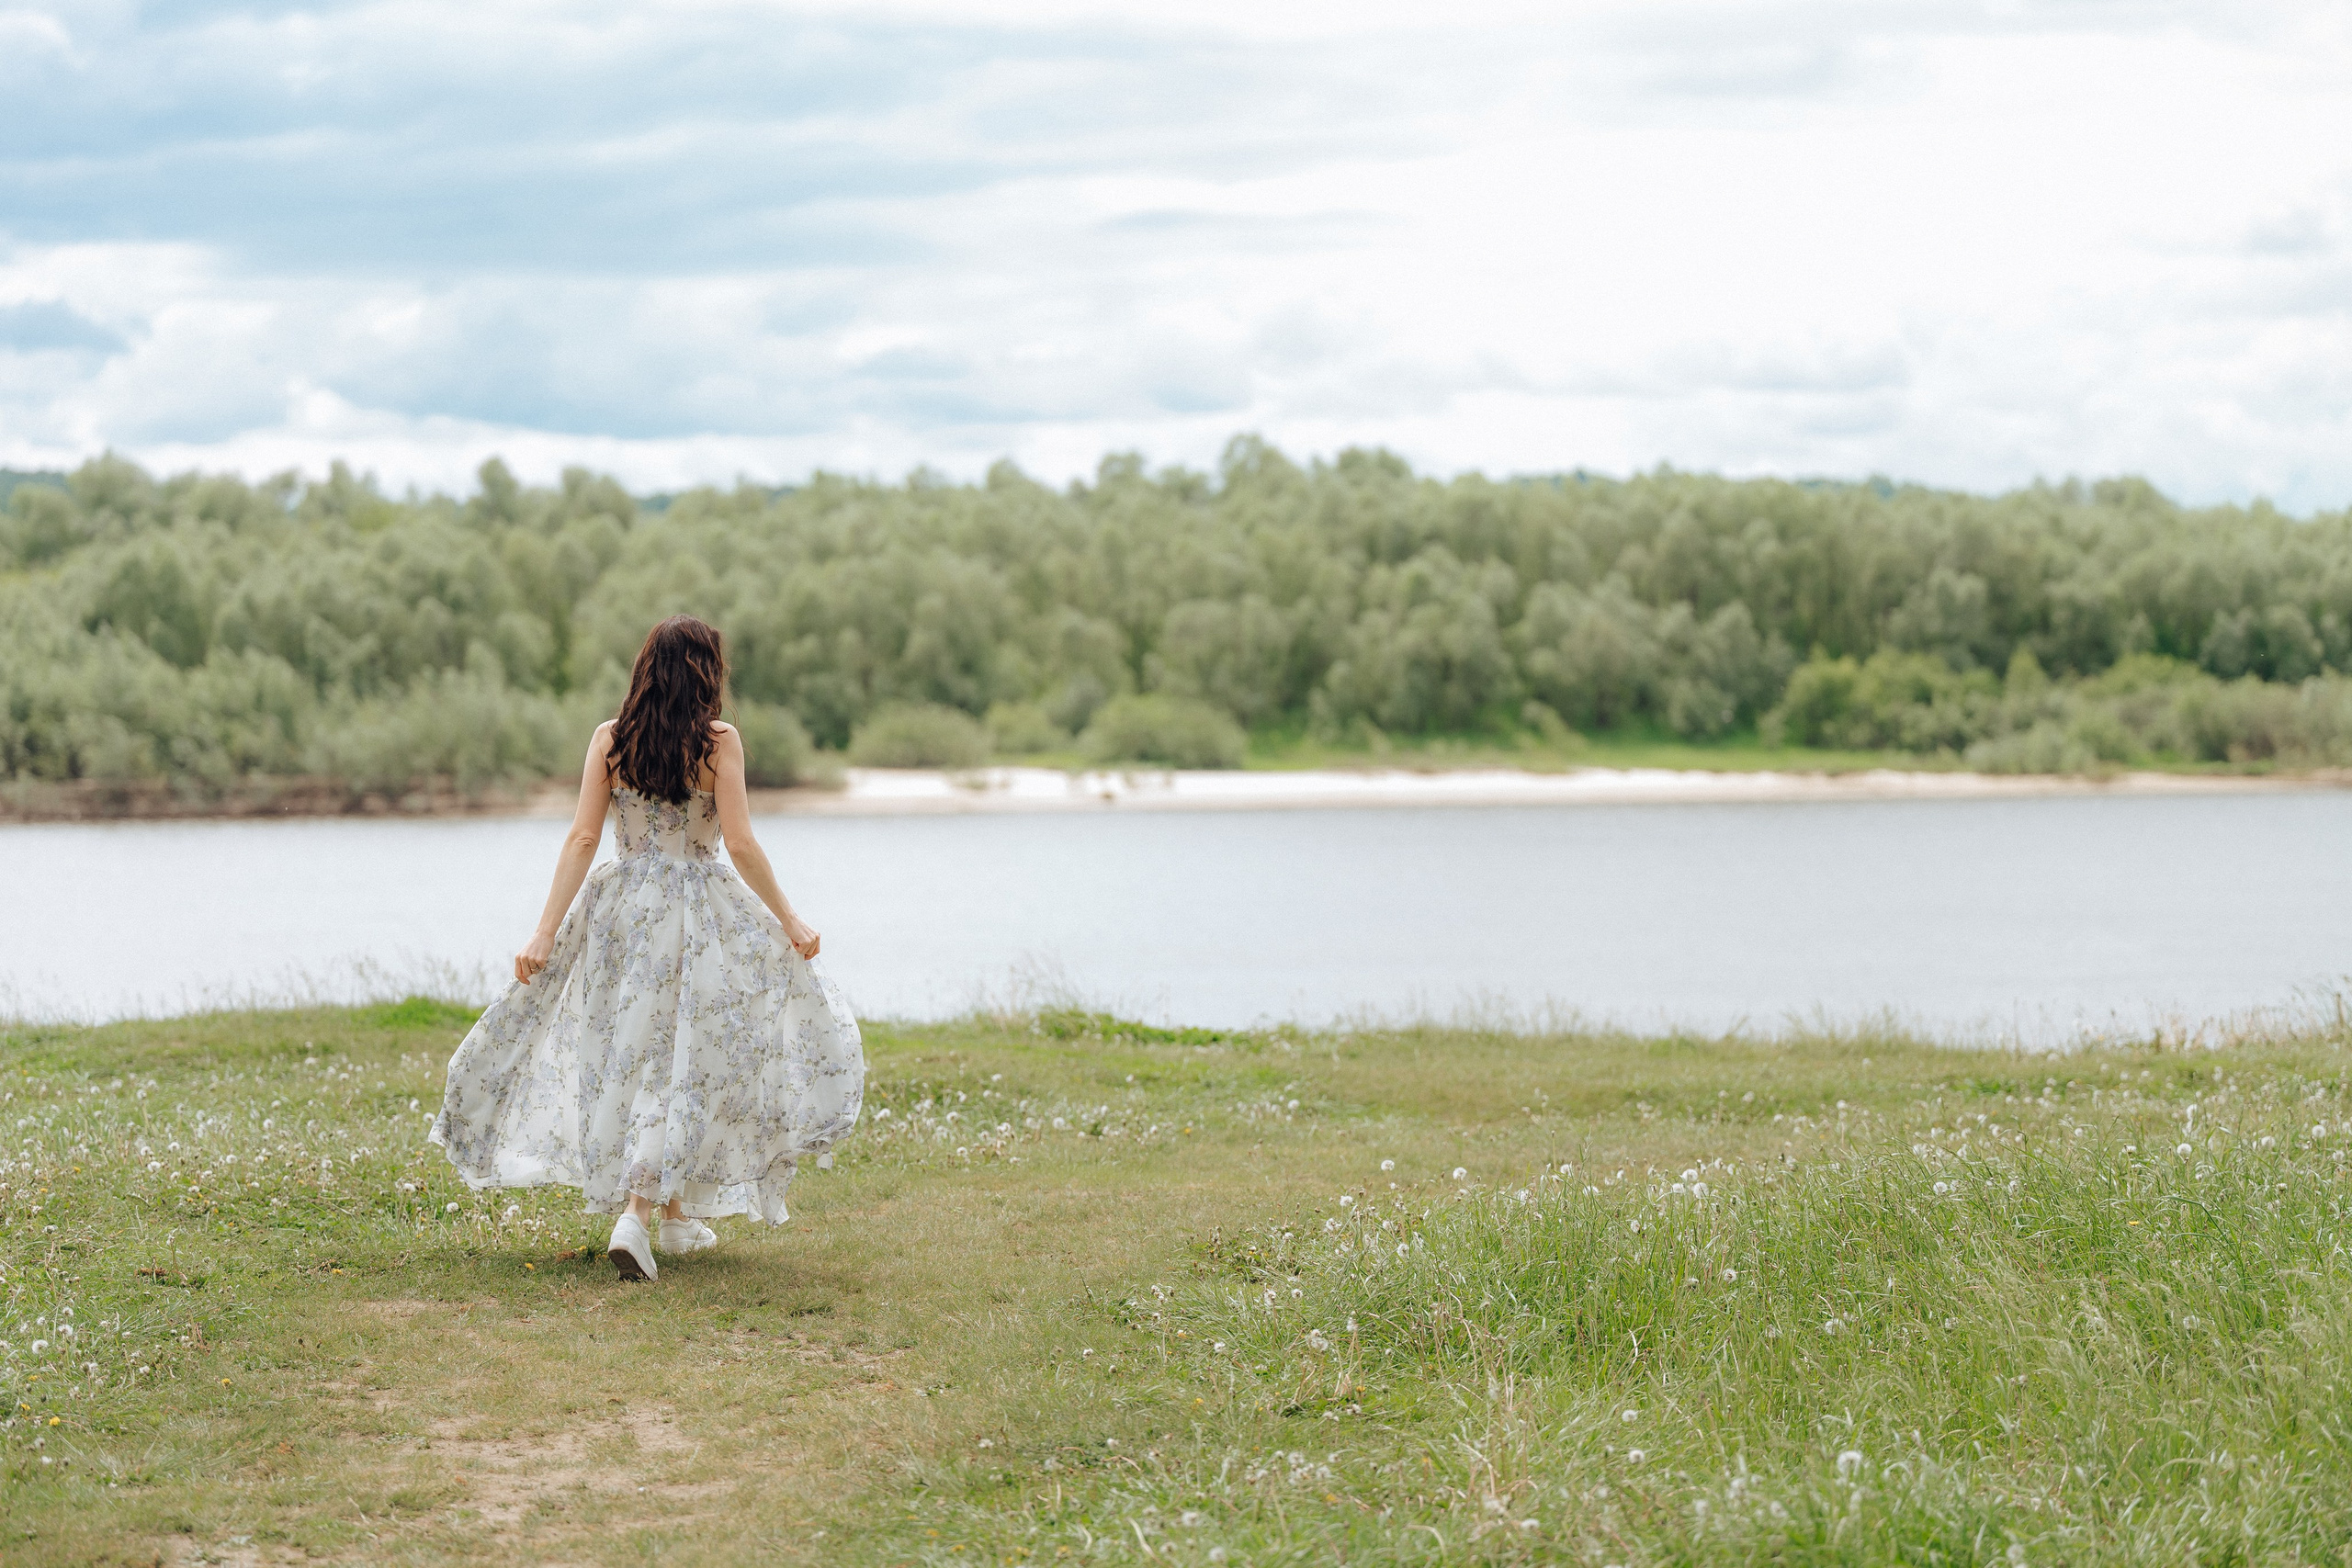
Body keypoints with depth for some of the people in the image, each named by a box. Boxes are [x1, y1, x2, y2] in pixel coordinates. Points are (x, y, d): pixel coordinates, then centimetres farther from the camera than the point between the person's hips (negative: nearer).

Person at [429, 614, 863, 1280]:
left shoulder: (609, 740, 0)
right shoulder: (719, 742, -8)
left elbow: (582, 837, -4)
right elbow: (740, 844, -11)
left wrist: (545, 931, -3)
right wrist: (789, 921, -1)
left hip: (621, 909, 3)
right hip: (700, 914, -3)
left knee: (632, 1051, 17)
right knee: (686, 1061, 2)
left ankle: (675, 1211, 23)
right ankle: (636, 1213, -13)